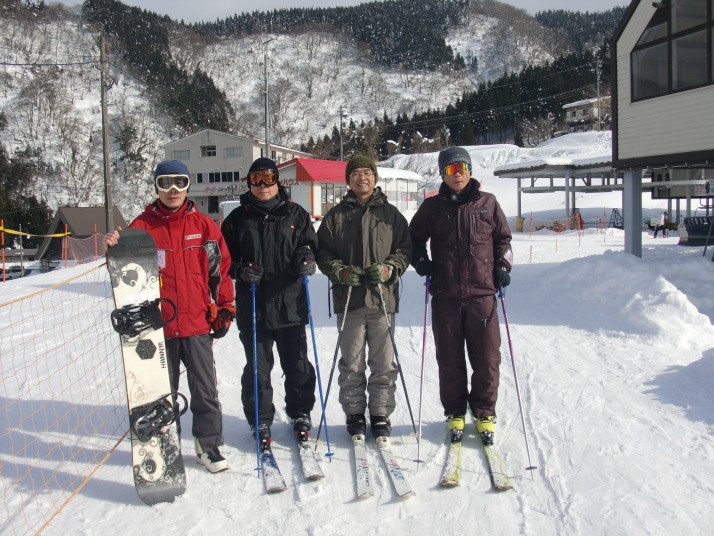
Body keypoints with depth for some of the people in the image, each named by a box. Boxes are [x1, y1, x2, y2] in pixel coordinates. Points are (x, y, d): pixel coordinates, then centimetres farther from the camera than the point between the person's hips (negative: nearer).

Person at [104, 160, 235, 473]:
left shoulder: (204, 225, 3)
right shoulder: (142, 226, 1)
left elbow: (221, 268, 7)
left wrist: (224, 309, 5)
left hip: (198, 323, 0)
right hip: (157, 325, 0)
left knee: (205, 391, 6)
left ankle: (208, 445, 21)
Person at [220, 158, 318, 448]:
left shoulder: (295, 214, 7)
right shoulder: (238, 218, 7)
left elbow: (311, 244, 12)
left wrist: (306, 258, -11)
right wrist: (240, 271, -11)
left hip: (290, 302, 0)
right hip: (252, 304, 0)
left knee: (297, 364, 9)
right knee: (257, 367, 6)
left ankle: (300, 414, 27)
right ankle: (260, 421, 20)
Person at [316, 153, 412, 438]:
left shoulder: (390, 214, 9)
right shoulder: (335, 216, 8)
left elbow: (405, 249, 9)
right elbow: (323, 253, 7)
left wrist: (388, 269, -9)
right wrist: (341, 272, -11)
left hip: (383, 297, 1)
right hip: (348, 299, 0)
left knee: (384, 363, 5)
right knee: (351, 364, 5)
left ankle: (380, 414, 18)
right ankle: (354, 413, 19)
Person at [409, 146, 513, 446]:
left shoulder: (487, 203, 8)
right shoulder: (432, 207, 6)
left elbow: (503, 238, 18)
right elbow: (414, 238, 17)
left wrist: (502, 266, 5)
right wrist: (421, 261, 1)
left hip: (482, 293, 0)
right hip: (445, 295, 0)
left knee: (487, 357, 2)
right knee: (449, 359, 6)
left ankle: (484, 413, 19)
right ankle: (455, 413, 22)